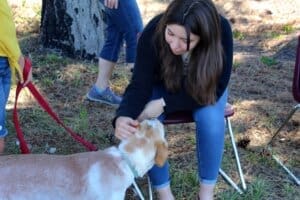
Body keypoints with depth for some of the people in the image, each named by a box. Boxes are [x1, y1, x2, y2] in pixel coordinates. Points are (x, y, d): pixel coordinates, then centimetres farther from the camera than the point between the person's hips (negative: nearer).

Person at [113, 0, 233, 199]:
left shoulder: (221, 30, -34)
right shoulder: (153, 33, -33)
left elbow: (214, 89, -28)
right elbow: (140, 85, -28)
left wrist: (165, 104, -36)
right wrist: (123, 116, -49)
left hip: (204, 87, 0)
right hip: (162, 84, 1)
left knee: (212, 119, -30)